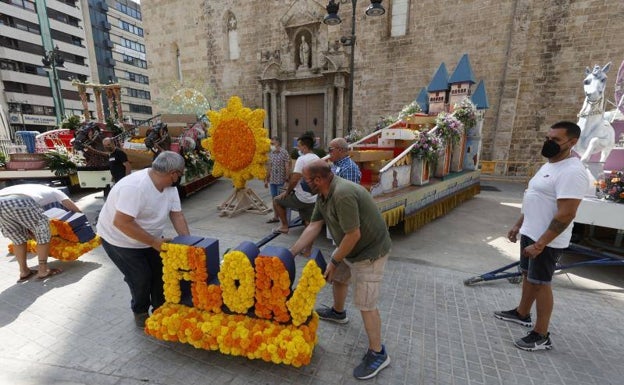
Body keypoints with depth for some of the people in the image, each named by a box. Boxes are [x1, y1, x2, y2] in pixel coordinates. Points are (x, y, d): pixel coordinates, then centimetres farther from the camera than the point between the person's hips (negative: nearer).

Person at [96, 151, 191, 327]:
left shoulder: (169, 186, -11)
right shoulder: (135, 187, -35)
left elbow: (177, 215, -8)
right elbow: (121, 222, -37)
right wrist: (154, 242, -32)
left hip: (150, 237, 7)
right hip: (120, 239, -6)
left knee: (162, 271, 5)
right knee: (141, 278, -2)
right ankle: (140, 312, 27)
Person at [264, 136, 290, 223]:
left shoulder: (284, 153, -9)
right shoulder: (270, 154, 9)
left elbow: (287, 167, -11)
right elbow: (269, 167, 15)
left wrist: (287, 179, -16)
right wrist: (266, 179, 15)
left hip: (281, 180, -6)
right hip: (272, 180, 6)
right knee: (274, 199, 11)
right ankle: (275, 217, 22)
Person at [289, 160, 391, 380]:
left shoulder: (343, 194, -34)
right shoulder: (323, 195, -3)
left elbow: (354, 235, -31)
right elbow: (314, 226, -2)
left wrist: (334, 262, -18)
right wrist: (291, 252, -5)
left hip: (370, 251, -10)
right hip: (349, 246, 10)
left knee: (365, 304, -2)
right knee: (337, 277, 26)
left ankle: (378, 354, 20)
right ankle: (338, 312, 54)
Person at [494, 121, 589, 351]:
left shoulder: (572, 172, -22)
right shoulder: (549, 165, 10)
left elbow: (565, 214, -27)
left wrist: (540, 244, -27)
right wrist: (518, 225, 19)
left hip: (547, 240, -9)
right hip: (530, 233, 9)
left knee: (540, 283, 2)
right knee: (528, 275, 21)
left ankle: (542, 336, 18)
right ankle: (522, 314, 40)